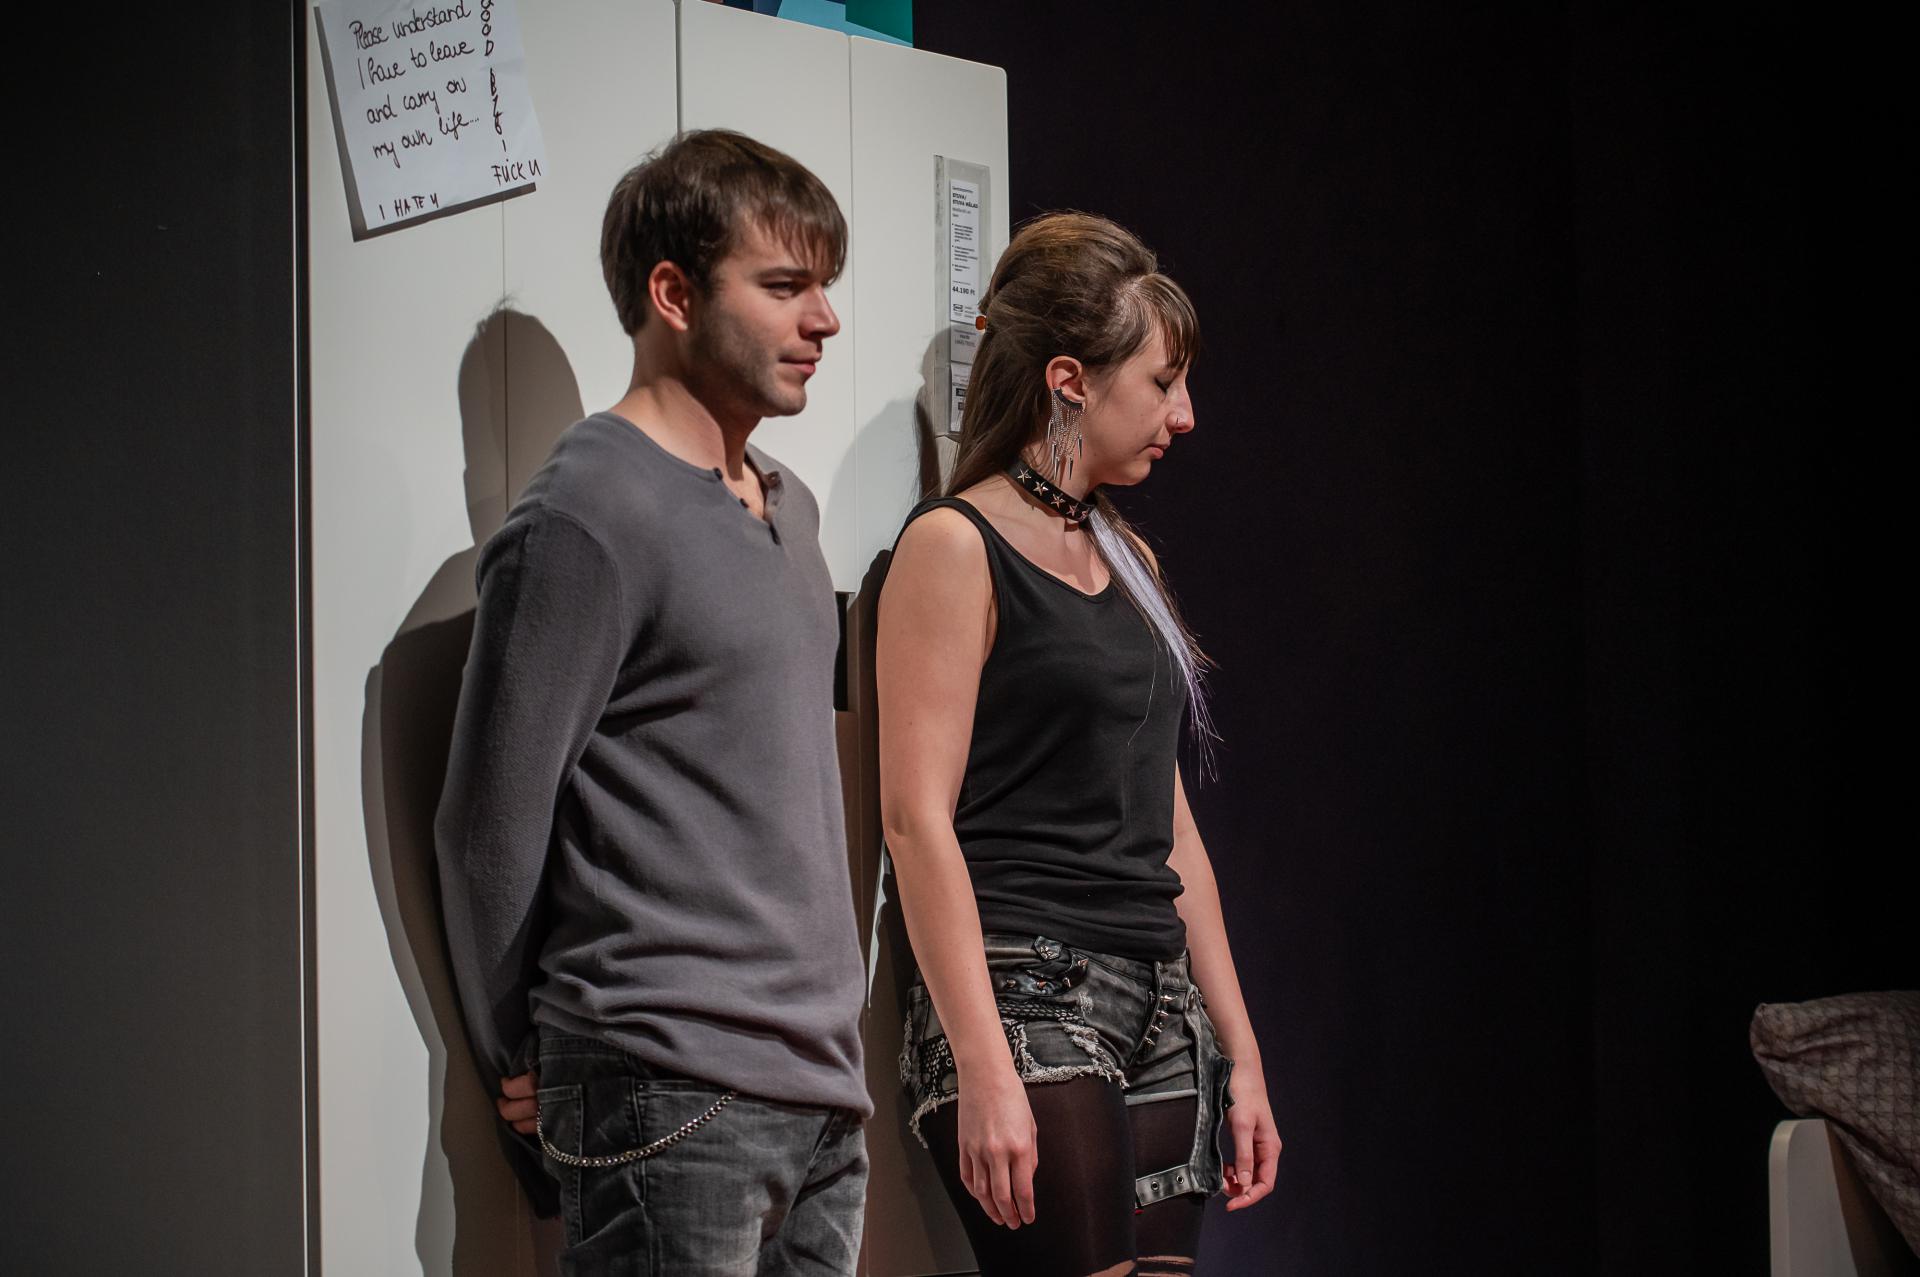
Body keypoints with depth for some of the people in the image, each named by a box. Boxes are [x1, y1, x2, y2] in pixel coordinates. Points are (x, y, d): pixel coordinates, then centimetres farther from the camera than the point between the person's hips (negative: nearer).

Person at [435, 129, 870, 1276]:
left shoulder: (789, 506, 15)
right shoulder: (589, 516, -12)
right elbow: (492, 826, -11)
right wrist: (522, 1058, 0)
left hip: (822, 1088, 8)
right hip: (671, 1100, -8)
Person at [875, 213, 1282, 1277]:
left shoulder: (1126, 558, 19)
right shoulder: (955, 546, -4)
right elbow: (916, 818, -12)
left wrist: (1239, 1050, 17)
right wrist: (984, 1068, -20)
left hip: (1161, 1014, 8)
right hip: (1027, 994, -7)